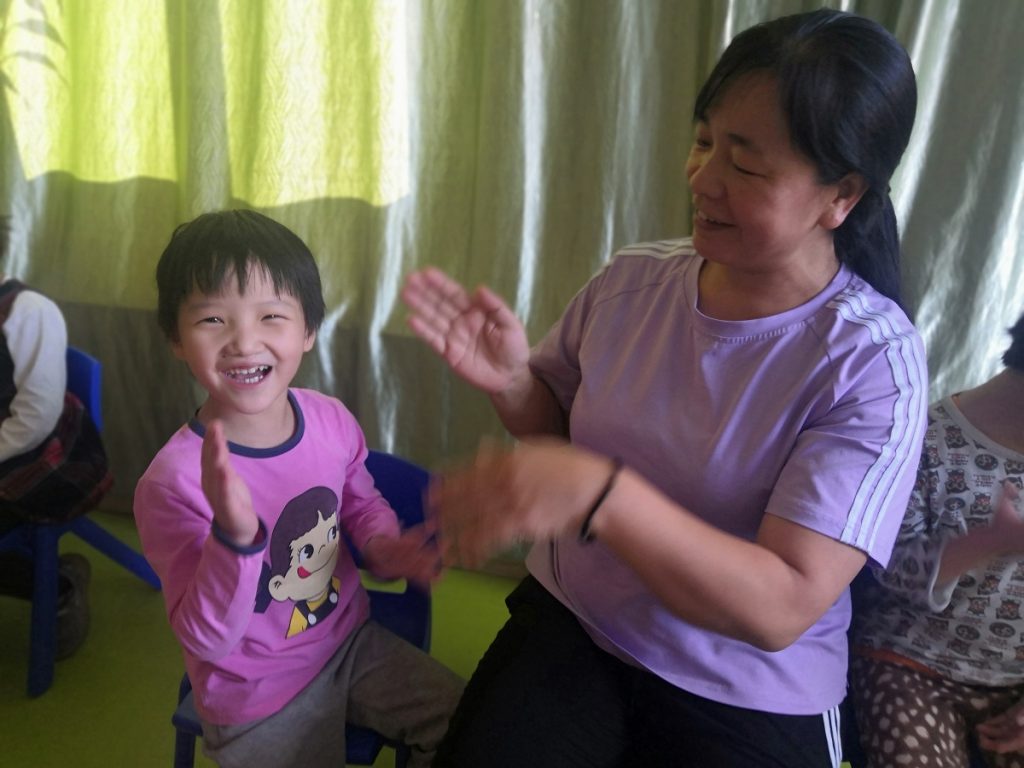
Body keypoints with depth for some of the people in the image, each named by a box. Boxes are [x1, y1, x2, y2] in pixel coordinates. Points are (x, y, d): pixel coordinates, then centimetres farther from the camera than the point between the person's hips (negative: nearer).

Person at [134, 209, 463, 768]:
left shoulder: (333, 420, -13)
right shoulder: (172, 483, -28)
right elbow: (206, 638, -25)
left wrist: (384, 548, -15)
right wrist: (235, 537, -43)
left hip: (351, 642, 5)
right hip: (260, 702, -4)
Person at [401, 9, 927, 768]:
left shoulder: (872, 362, -19)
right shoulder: (633, 279, -7)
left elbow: (782, 608, -25)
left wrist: (597, 492, -39)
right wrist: (511, 378, -14)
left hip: (749, 703, -2)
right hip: (568, 625, 3)